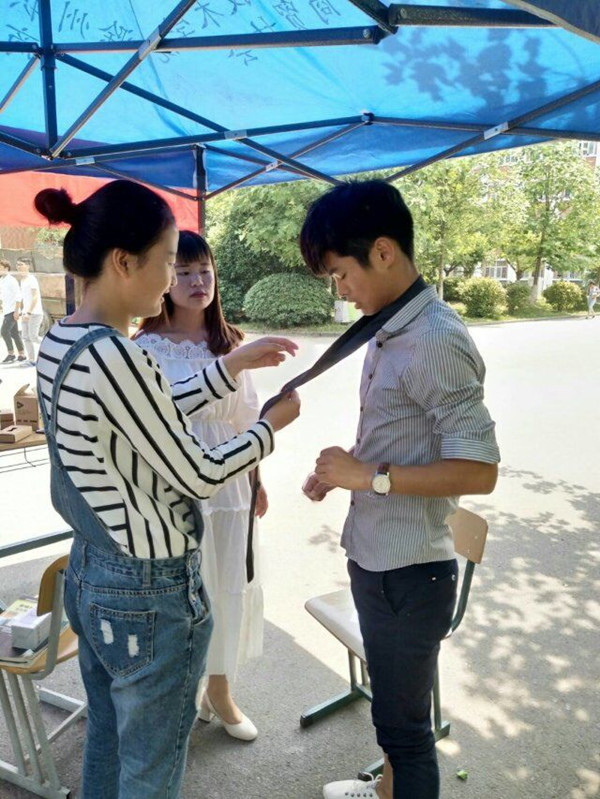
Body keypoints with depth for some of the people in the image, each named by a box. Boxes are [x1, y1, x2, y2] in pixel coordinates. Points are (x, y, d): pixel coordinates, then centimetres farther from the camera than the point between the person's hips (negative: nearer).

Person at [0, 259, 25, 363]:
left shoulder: (11, 280, -12)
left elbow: (18, 296, -18)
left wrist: (16, 311, -21)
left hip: (12, 311, -9)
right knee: (14, 333, 9)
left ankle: (11, 354, -7)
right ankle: (21, 355, 13)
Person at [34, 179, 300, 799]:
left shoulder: (58, 343, 1)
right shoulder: (115, 355, -27)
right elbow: (199, 476, -20)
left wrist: (235, 363, 10)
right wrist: (273, 424, -4)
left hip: (87, 575, 9)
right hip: (150, 594, -9)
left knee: (104, 747, 28)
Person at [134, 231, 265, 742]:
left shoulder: (230, 342, 4)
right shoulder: (146, 346, -9)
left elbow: (247, 416, 8)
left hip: (229, 478, 4)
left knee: (230, 584, 13)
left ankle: (220, 688, 35)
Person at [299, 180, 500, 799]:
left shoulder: (435, 341, -22)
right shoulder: (388, 331, 4)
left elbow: (478, 470, -24)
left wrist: (369, 476, -22)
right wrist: (341, 472, 1)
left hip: (407, 573, -9)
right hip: (375, 559, 9)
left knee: (403, 720, 12)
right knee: (392, 704, 30)